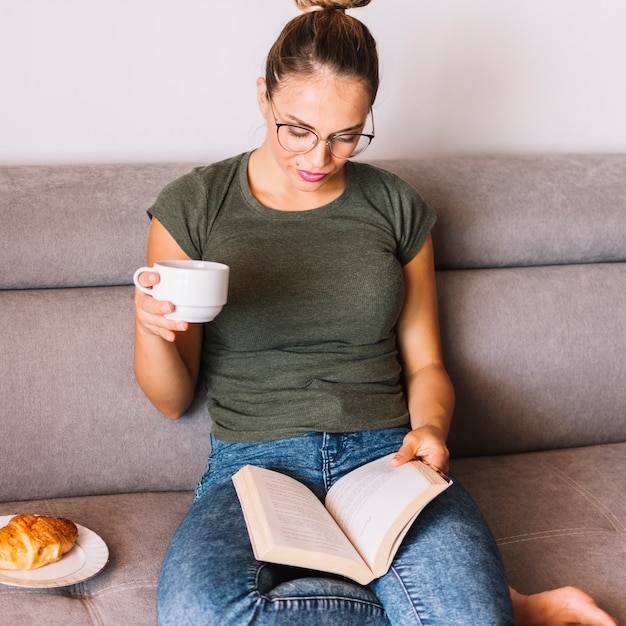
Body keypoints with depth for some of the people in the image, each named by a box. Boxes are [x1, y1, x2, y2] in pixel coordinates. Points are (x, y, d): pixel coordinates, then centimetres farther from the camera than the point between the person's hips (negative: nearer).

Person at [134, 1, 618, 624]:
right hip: (253, 465, 1)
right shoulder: (192, 207, 4)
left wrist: (428, 429, -6)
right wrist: (149, 326, -16)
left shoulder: (396, 208, 11)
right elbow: (172, 399, 6)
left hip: (386, 457, 0)